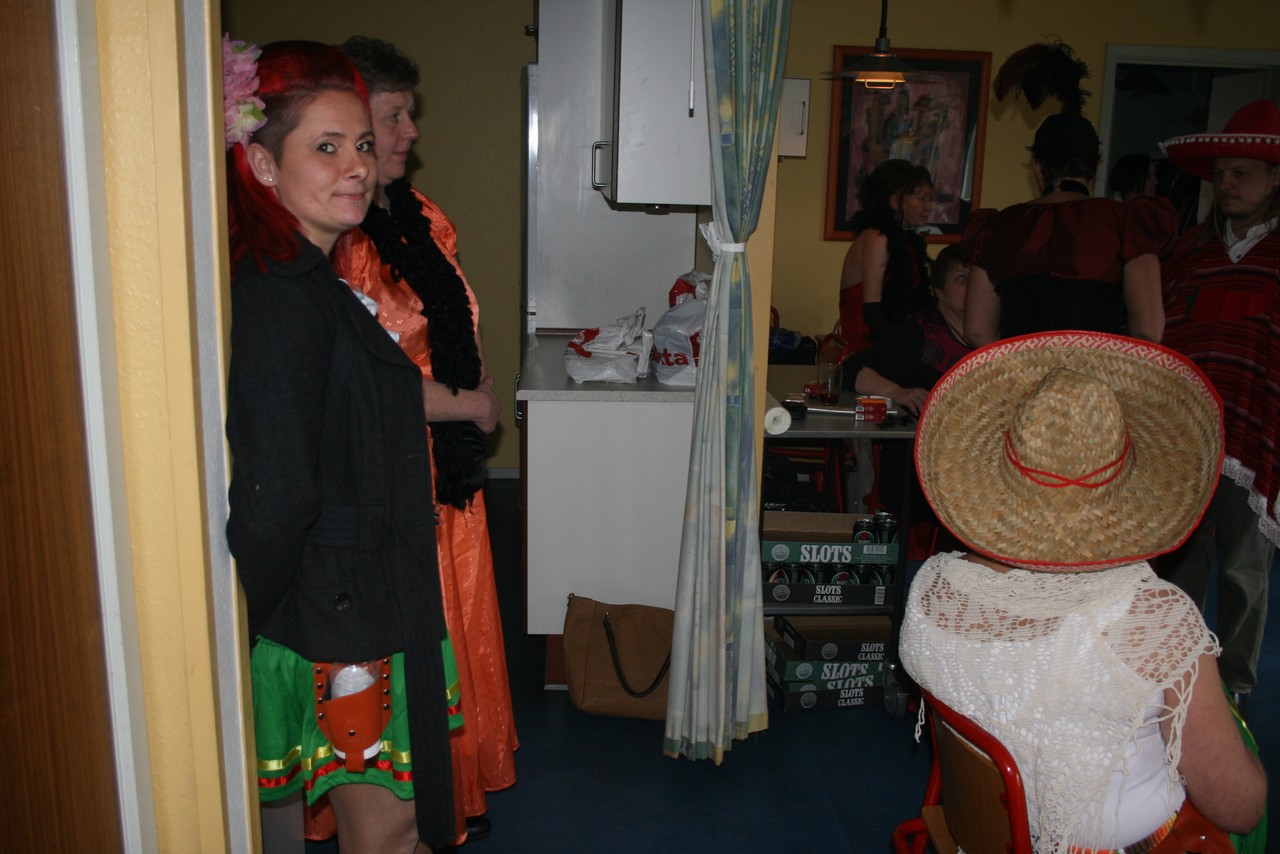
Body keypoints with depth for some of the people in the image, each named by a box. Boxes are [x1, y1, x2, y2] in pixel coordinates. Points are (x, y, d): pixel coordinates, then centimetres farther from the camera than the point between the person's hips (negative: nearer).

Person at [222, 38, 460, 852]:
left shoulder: (314, 282, 7)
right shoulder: (283, 298, -25)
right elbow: (275, 495, -29)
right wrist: (251, 622, -17)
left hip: (375, 596, 9)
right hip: (344, 616, -9)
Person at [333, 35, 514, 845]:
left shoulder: (419, 216, 9)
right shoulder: (334, 238, -19)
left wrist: (482, 391, 2)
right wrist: (467, 405, -11)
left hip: (450, 460, 9)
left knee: (457, 633, 19)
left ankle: (456, 793, 38)